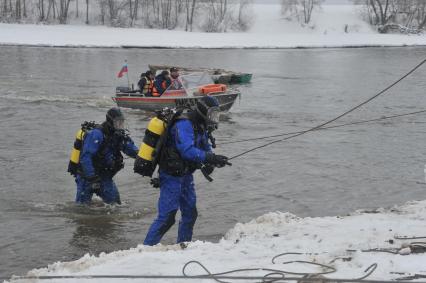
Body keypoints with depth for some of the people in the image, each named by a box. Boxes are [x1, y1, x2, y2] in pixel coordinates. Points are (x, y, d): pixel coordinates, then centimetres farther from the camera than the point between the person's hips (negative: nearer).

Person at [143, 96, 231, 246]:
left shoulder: (201, 126, 8)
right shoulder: (184, 125, -23)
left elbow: (206, 147, 15)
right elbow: (187, 150, -34)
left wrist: (211, 163, -6)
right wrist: (210, 158, -37)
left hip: (186, 175, 10)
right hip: (171, 176, -10)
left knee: (190, 213, 14)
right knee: (167, 217, -10)